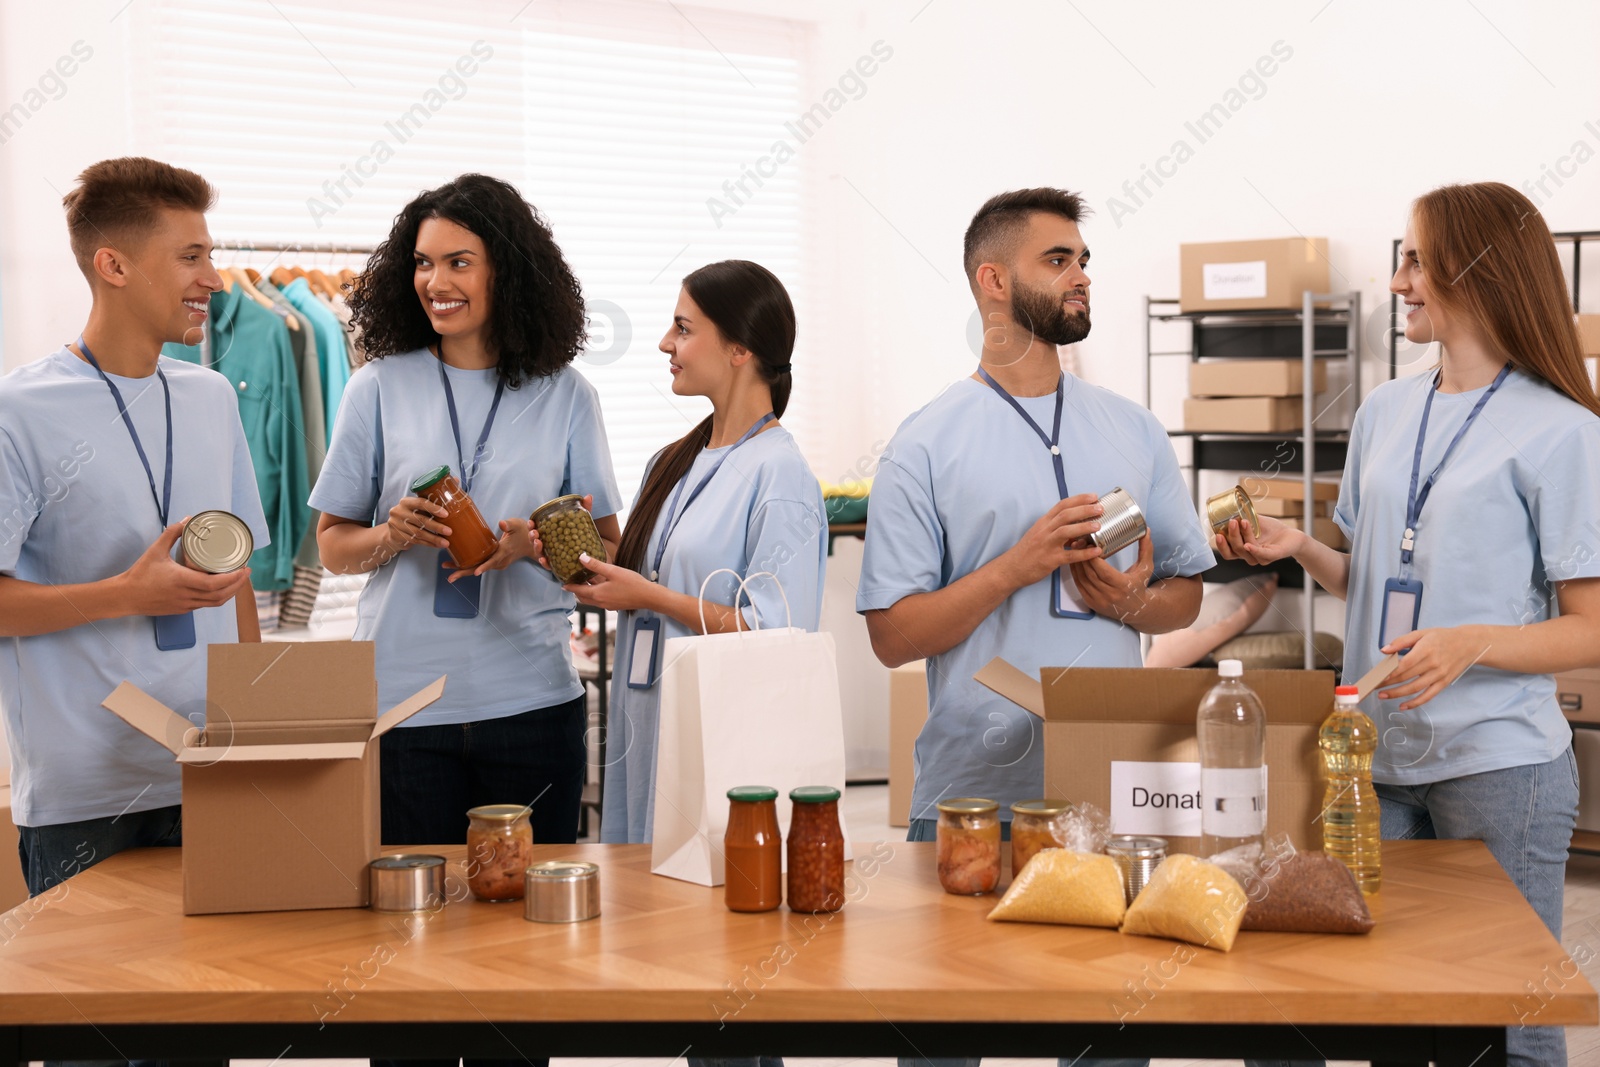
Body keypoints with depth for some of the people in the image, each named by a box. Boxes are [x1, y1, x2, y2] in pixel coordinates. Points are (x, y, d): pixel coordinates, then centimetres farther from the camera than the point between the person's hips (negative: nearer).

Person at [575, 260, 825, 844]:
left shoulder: (780, 476, -12)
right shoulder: (673, 464, 12)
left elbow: (777, 635, -19)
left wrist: (649, 596, -15)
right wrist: (595, 570, 1)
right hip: (646, 740, 8)